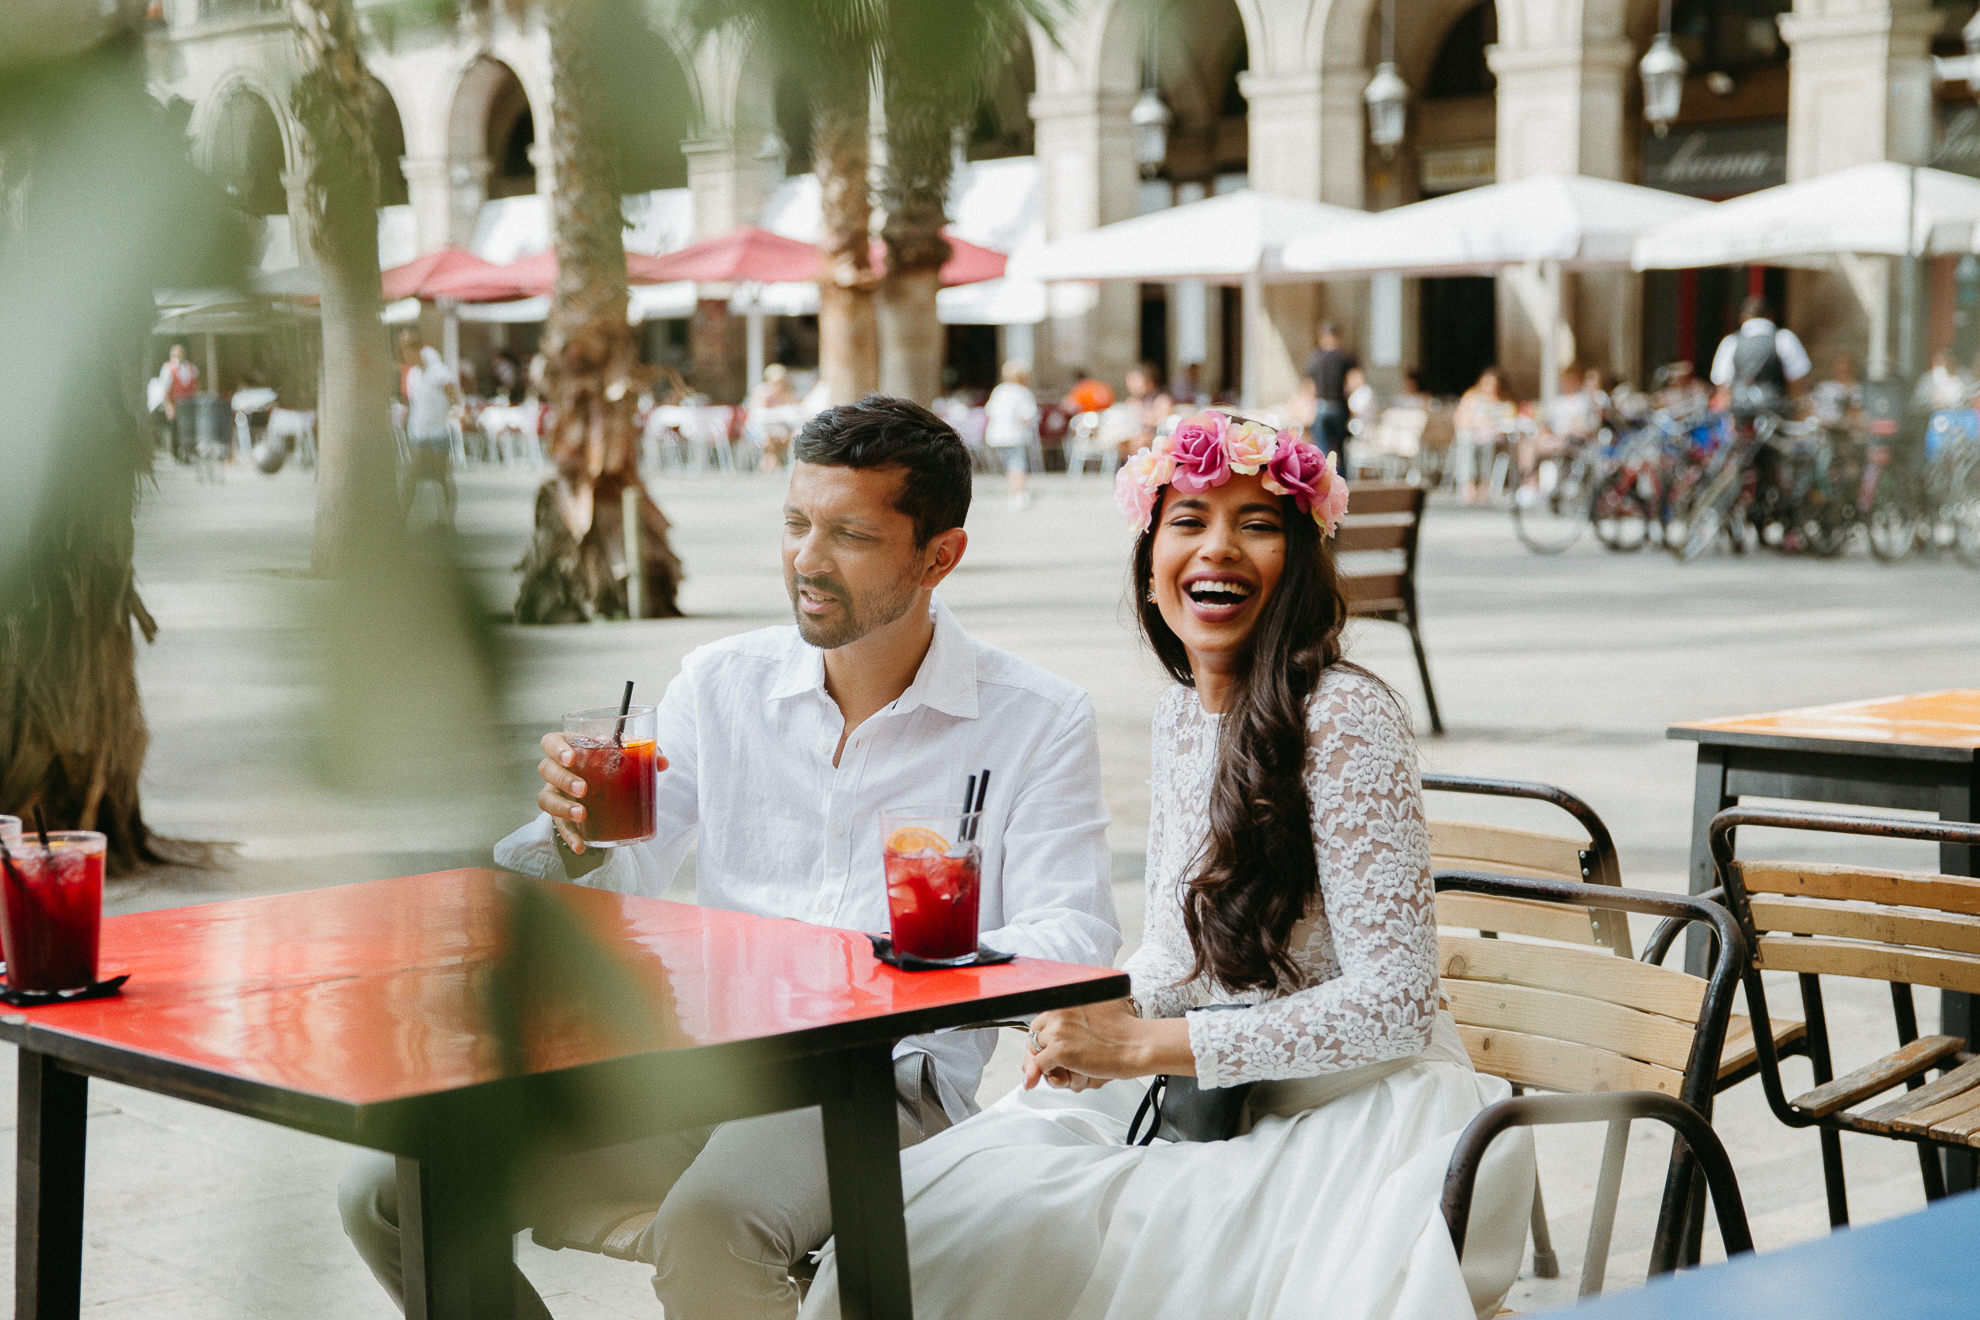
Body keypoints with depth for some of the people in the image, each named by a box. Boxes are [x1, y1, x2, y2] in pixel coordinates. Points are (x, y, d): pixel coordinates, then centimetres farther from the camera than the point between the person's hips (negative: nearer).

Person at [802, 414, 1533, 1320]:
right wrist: (1092, 1017, -5)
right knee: (931, 1197, -11)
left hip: (1352, 1120, -7)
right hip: (1217, 1100, 7)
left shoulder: (1344, 717, -16)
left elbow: (1396, 1003, -19)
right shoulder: (1181, 708, 9)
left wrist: (1145, 1044, -18)